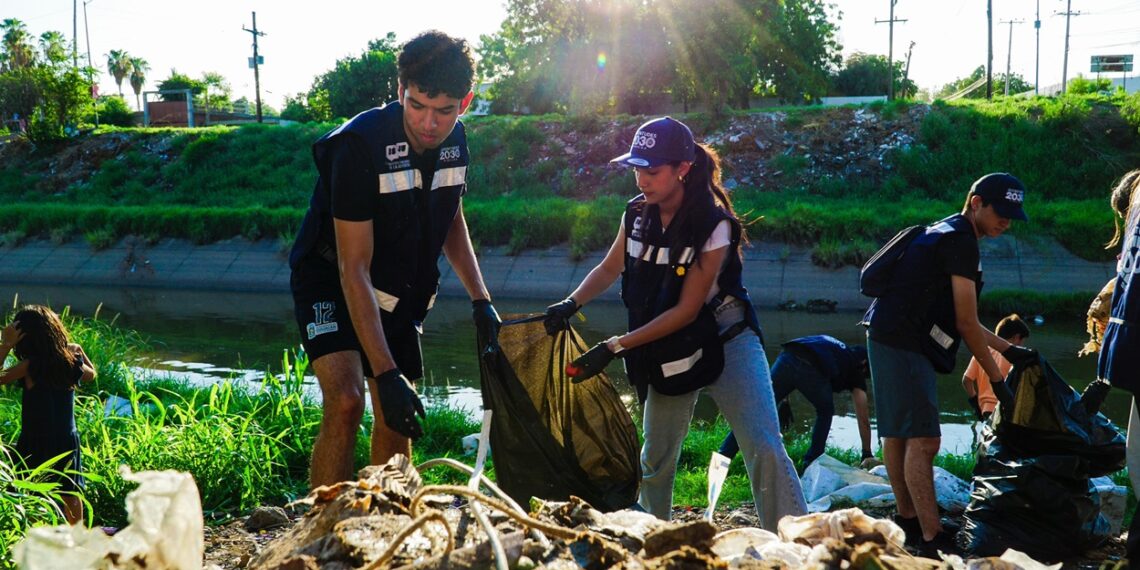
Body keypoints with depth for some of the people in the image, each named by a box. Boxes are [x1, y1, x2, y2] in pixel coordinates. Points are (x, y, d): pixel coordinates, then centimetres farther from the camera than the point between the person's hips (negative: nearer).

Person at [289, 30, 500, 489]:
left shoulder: (454, 141, -9)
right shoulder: (359, 145, -30)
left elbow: (452, 222, 11)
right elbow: (354, 270, -31)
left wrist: (480, 299, -1)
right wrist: (387, 373, -35)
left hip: (399, 291, 6)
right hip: (331, 283, -6)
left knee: (395, 417, 9)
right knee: (345, 400, -26)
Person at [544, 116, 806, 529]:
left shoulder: (713, 225, -22)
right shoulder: (638, 214, -4)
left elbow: (686, 310, -21)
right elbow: (609, 269, 11)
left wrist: (615, 347, -23)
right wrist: (571, 304, -9)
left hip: (723, 341, -5)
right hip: (668, 353, 6)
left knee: (764, 448, -18)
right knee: (656, 457, 15)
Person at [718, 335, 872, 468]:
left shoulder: (837, 349, 43)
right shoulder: (856, 368, 28)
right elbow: (863, 418, 29)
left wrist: (784, 401, 34)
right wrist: (867, 454, 38)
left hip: (787, 357, 4)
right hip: (812, 369, -4)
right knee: (825, 413, 26)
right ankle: (811, 464, 21)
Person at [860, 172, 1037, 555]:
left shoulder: (945, 235, 21)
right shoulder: (960, 241, -11)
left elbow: (958, 318, 25)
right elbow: (966, 323, -12)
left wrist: (1008, 349, 23)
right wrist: (997, 379, -5)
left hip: (891, 339, 11)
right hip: (903, 343, -11)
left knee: (899, 434, 16)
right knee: (923, 439, -12)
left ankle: (908, 520, 26)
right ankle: (931, 538, -11)